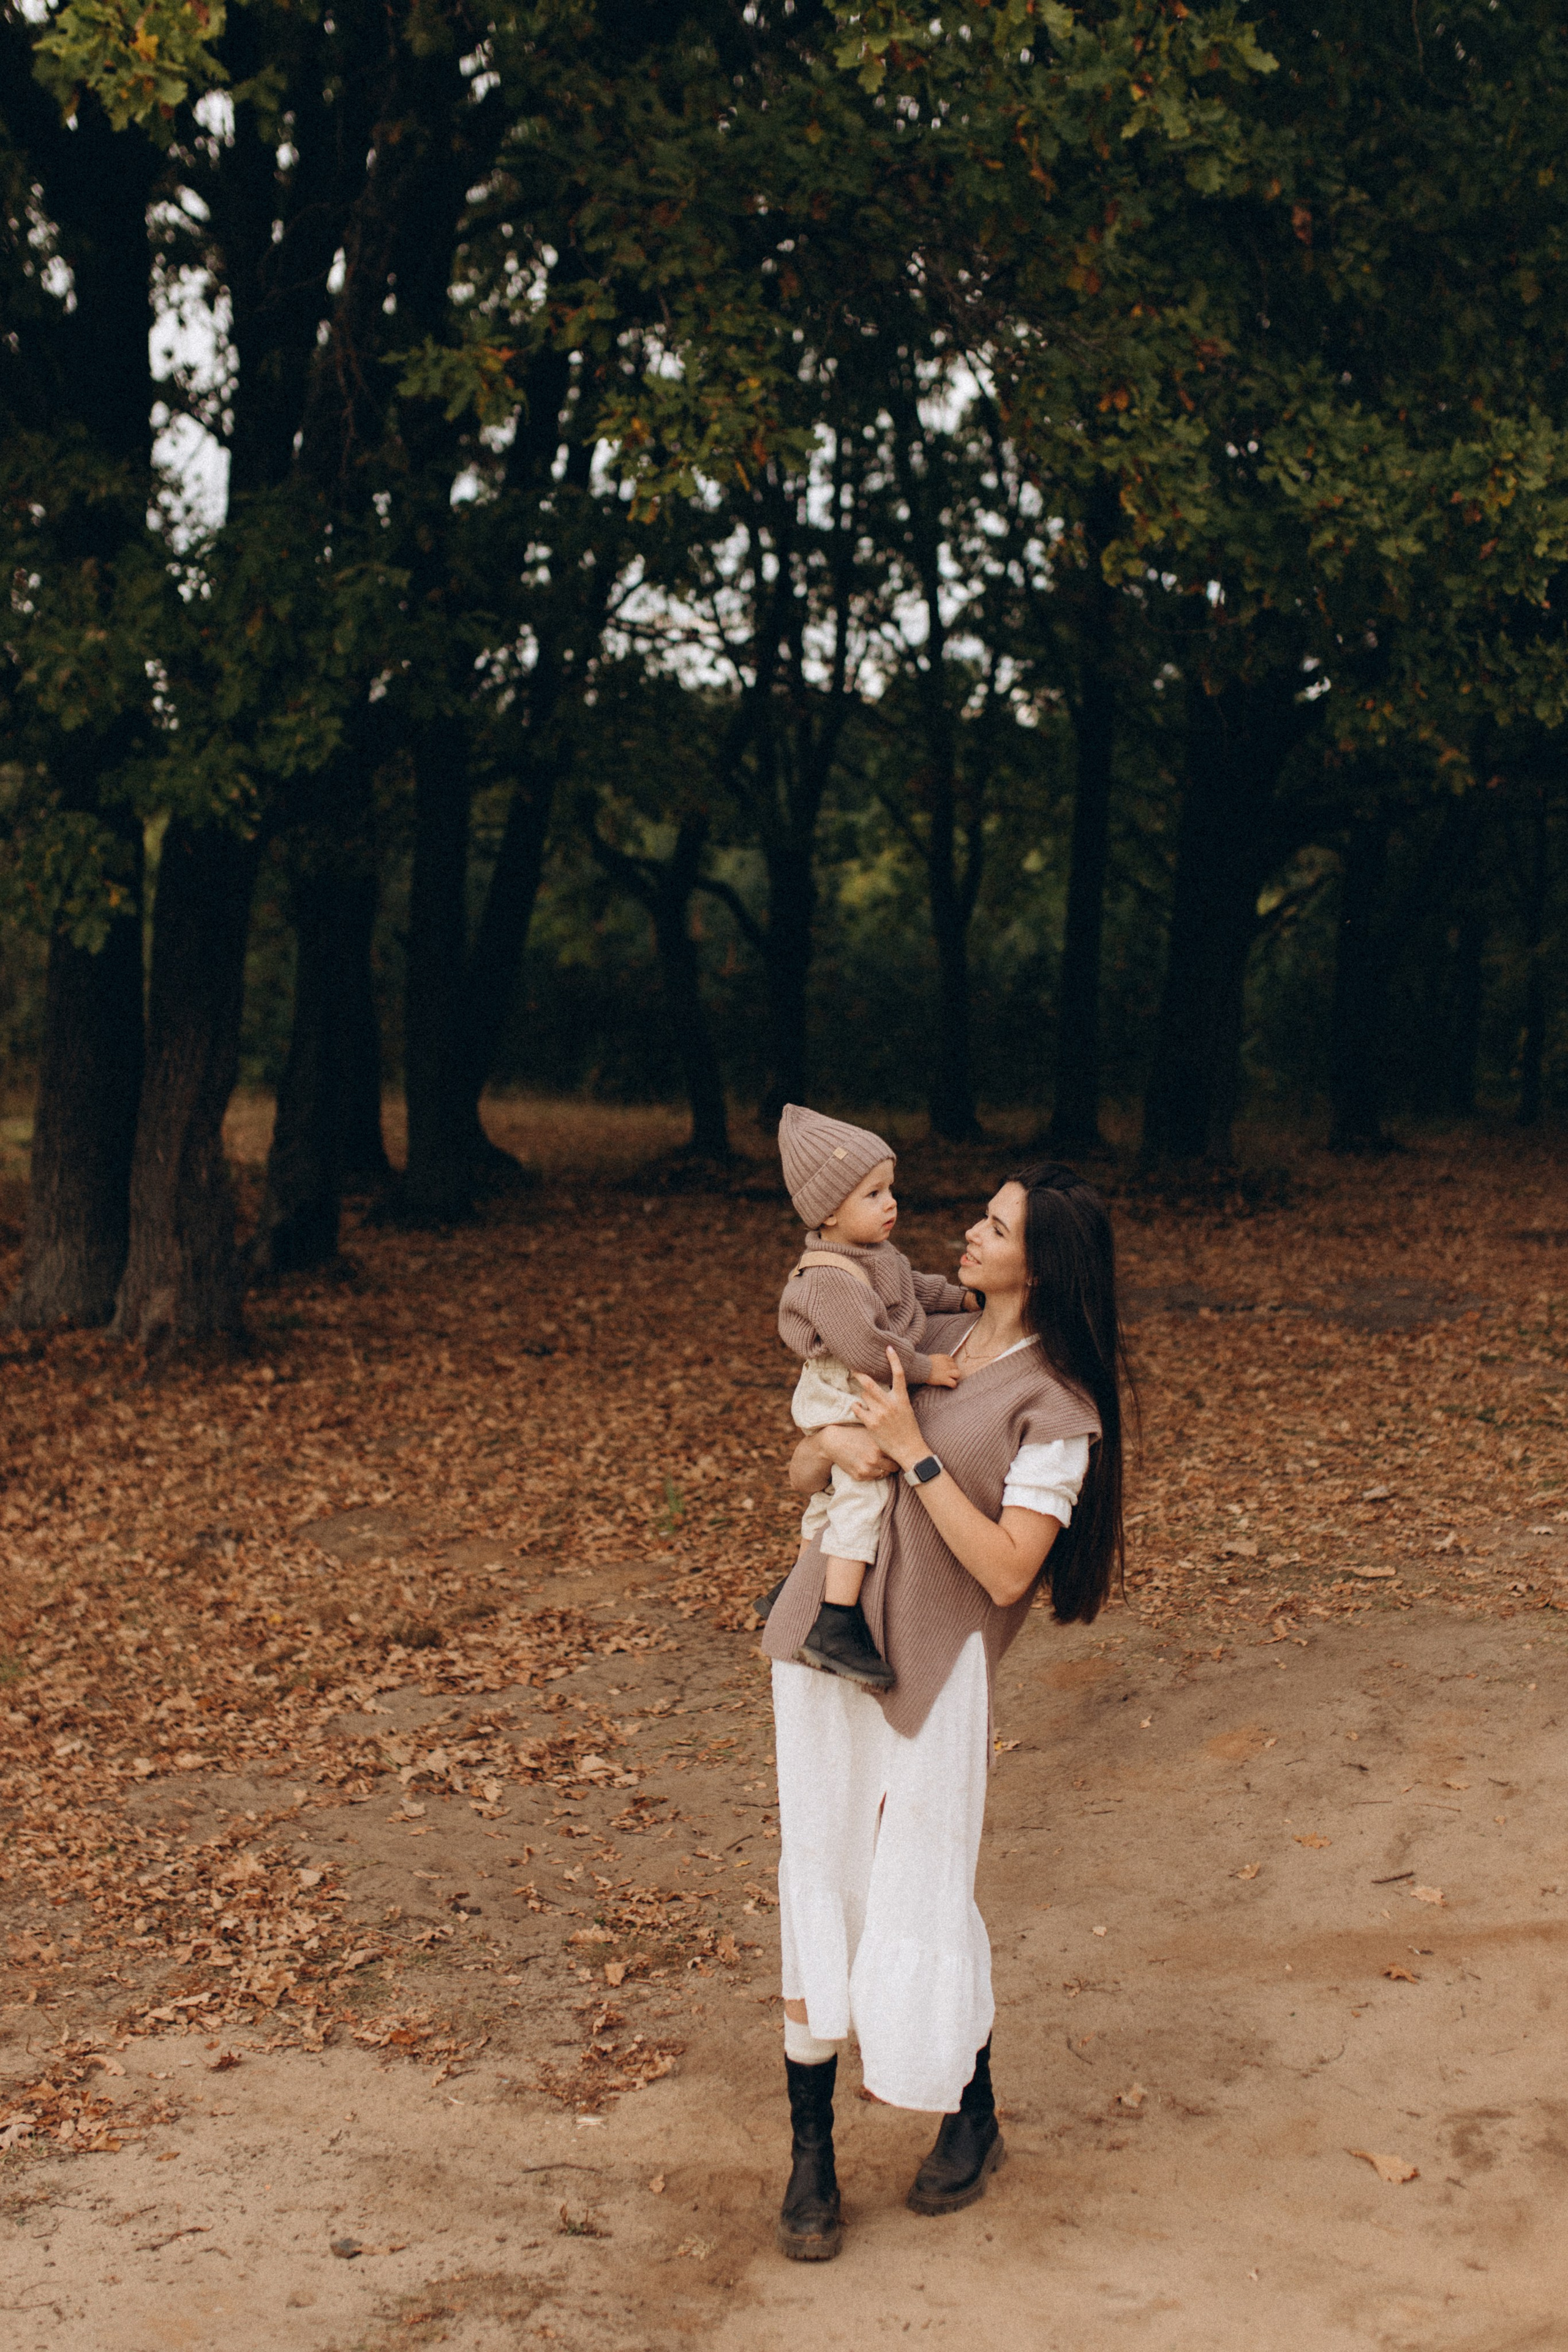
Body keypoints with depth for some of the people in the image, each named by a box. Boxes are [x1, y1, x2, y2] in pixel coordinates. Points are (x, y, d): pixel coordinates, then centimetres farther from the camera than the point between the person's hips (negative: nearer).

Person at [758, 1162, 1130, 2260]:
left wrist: (913, 1452, -18)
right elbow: (802, 1472, 13)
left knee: (922, 1902, 5)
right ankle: (811, 2150, 19)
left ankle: (974, 2120, 31)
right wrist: (835, 1443, -11)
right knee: (817, 1883, 8)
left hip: (937, 1665, -5)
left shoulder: (1058, 1404, -11)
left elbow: (1008, 1568, -18)